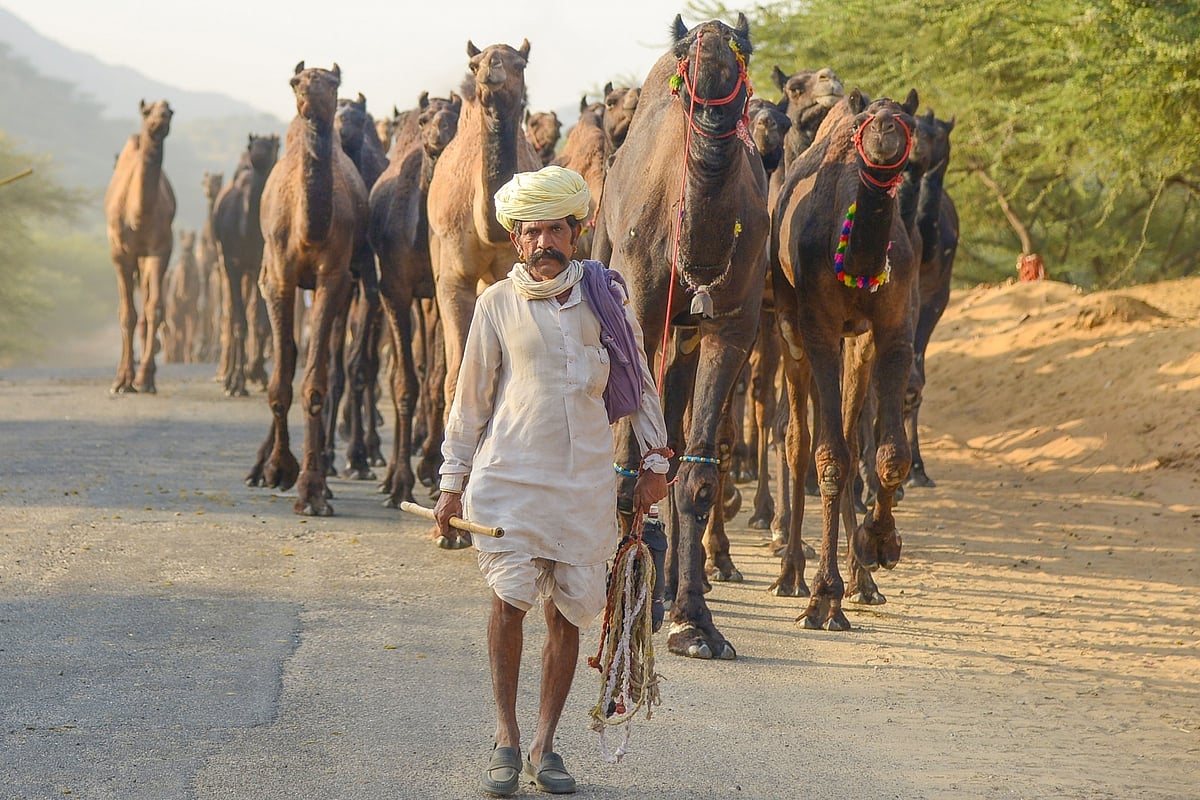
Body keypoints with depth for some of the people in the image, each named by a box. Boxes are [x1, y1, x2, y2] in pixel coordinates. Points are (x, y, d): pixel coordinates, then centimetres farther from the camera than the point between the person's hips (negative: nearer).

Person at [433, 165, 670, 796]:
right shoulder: (497, 305, 2)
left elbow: (640, 381, 14)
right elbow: (470, 399, 8)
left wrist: (654, 459, 10)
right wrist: (453, 482, 6)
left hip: (585, 481, 2)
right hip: (509, 477, -2)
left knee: (568, 612, 2)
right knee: (511, 595, -15)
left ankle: (544, 745, 13)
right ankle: (506, 740, -4)